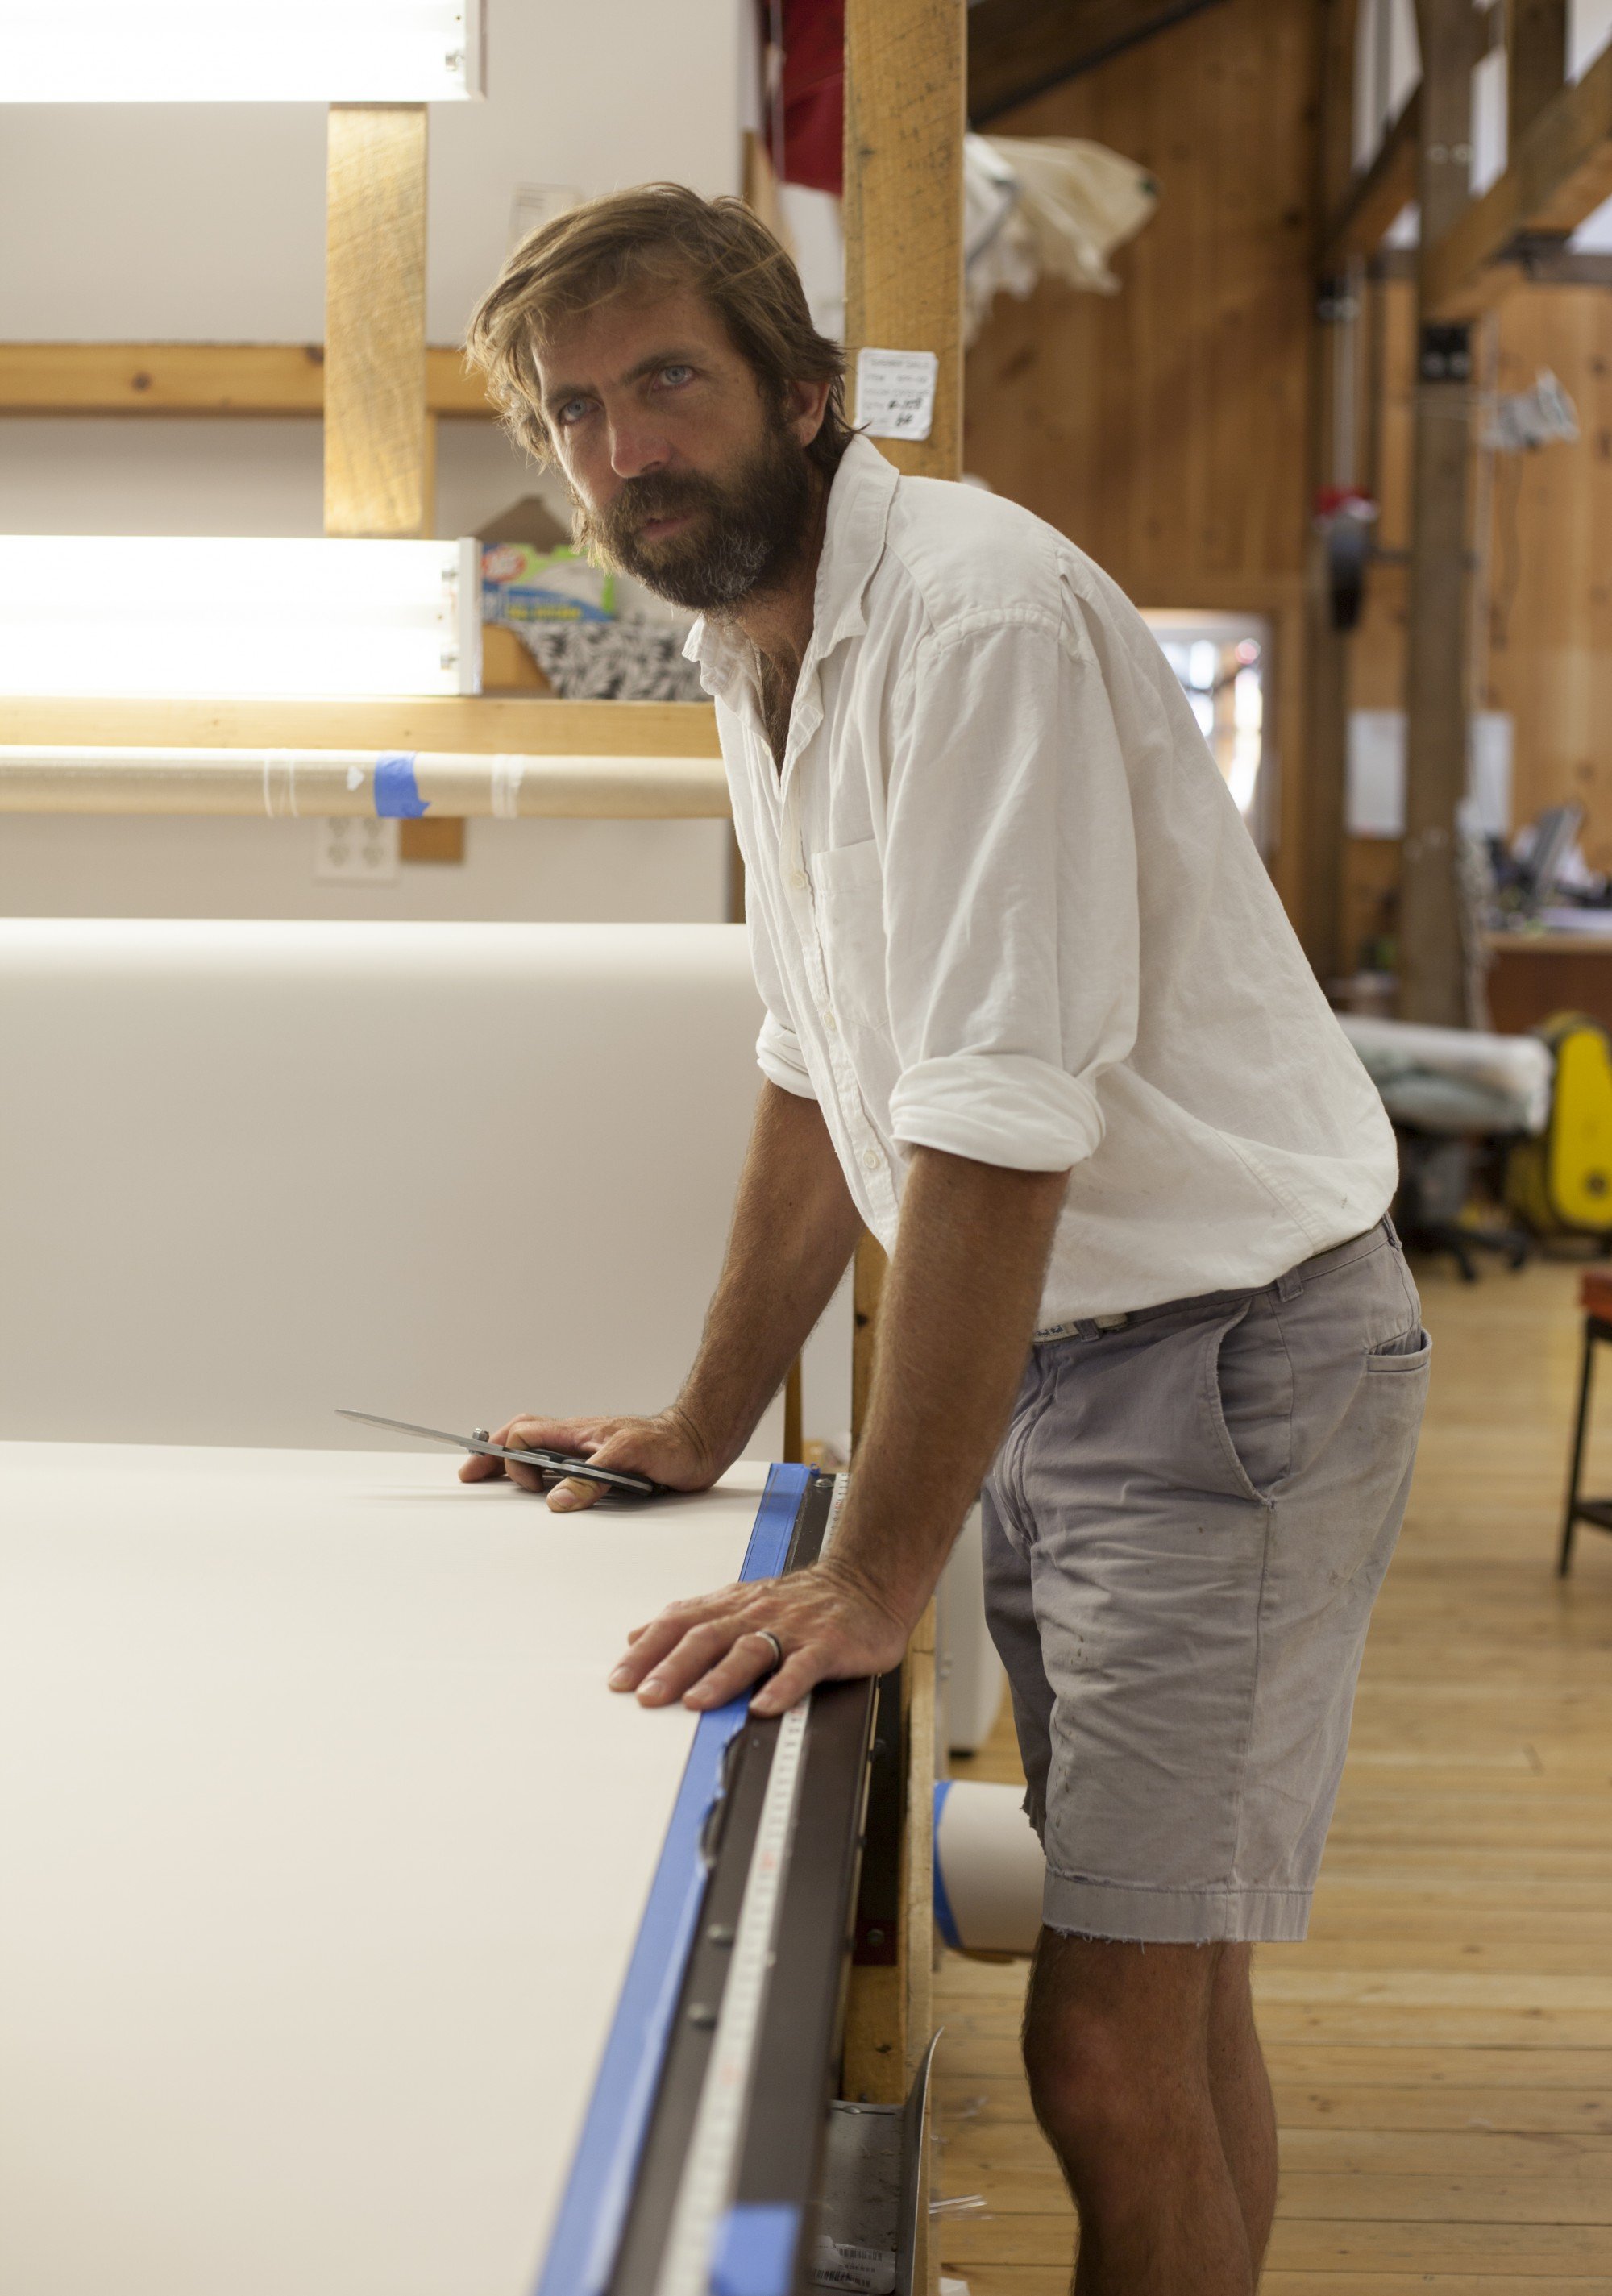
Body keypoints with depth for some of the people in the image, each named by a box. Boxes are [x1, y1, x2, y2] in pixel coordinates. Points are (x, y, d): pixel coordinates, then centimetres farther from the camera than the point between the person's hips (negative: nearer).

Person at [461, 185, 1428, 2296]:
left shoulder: (975, 613, -20)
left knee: (1114, 2048, -8)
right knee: (1161, 1987, 17)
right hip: (1046, 1352, 9)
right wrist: (709, 1427, 20)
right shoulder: (762, 652, 10)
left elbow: (1002, 1132, -26)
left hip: (1225, 1349, -9)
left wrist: (878, 1577, -26)